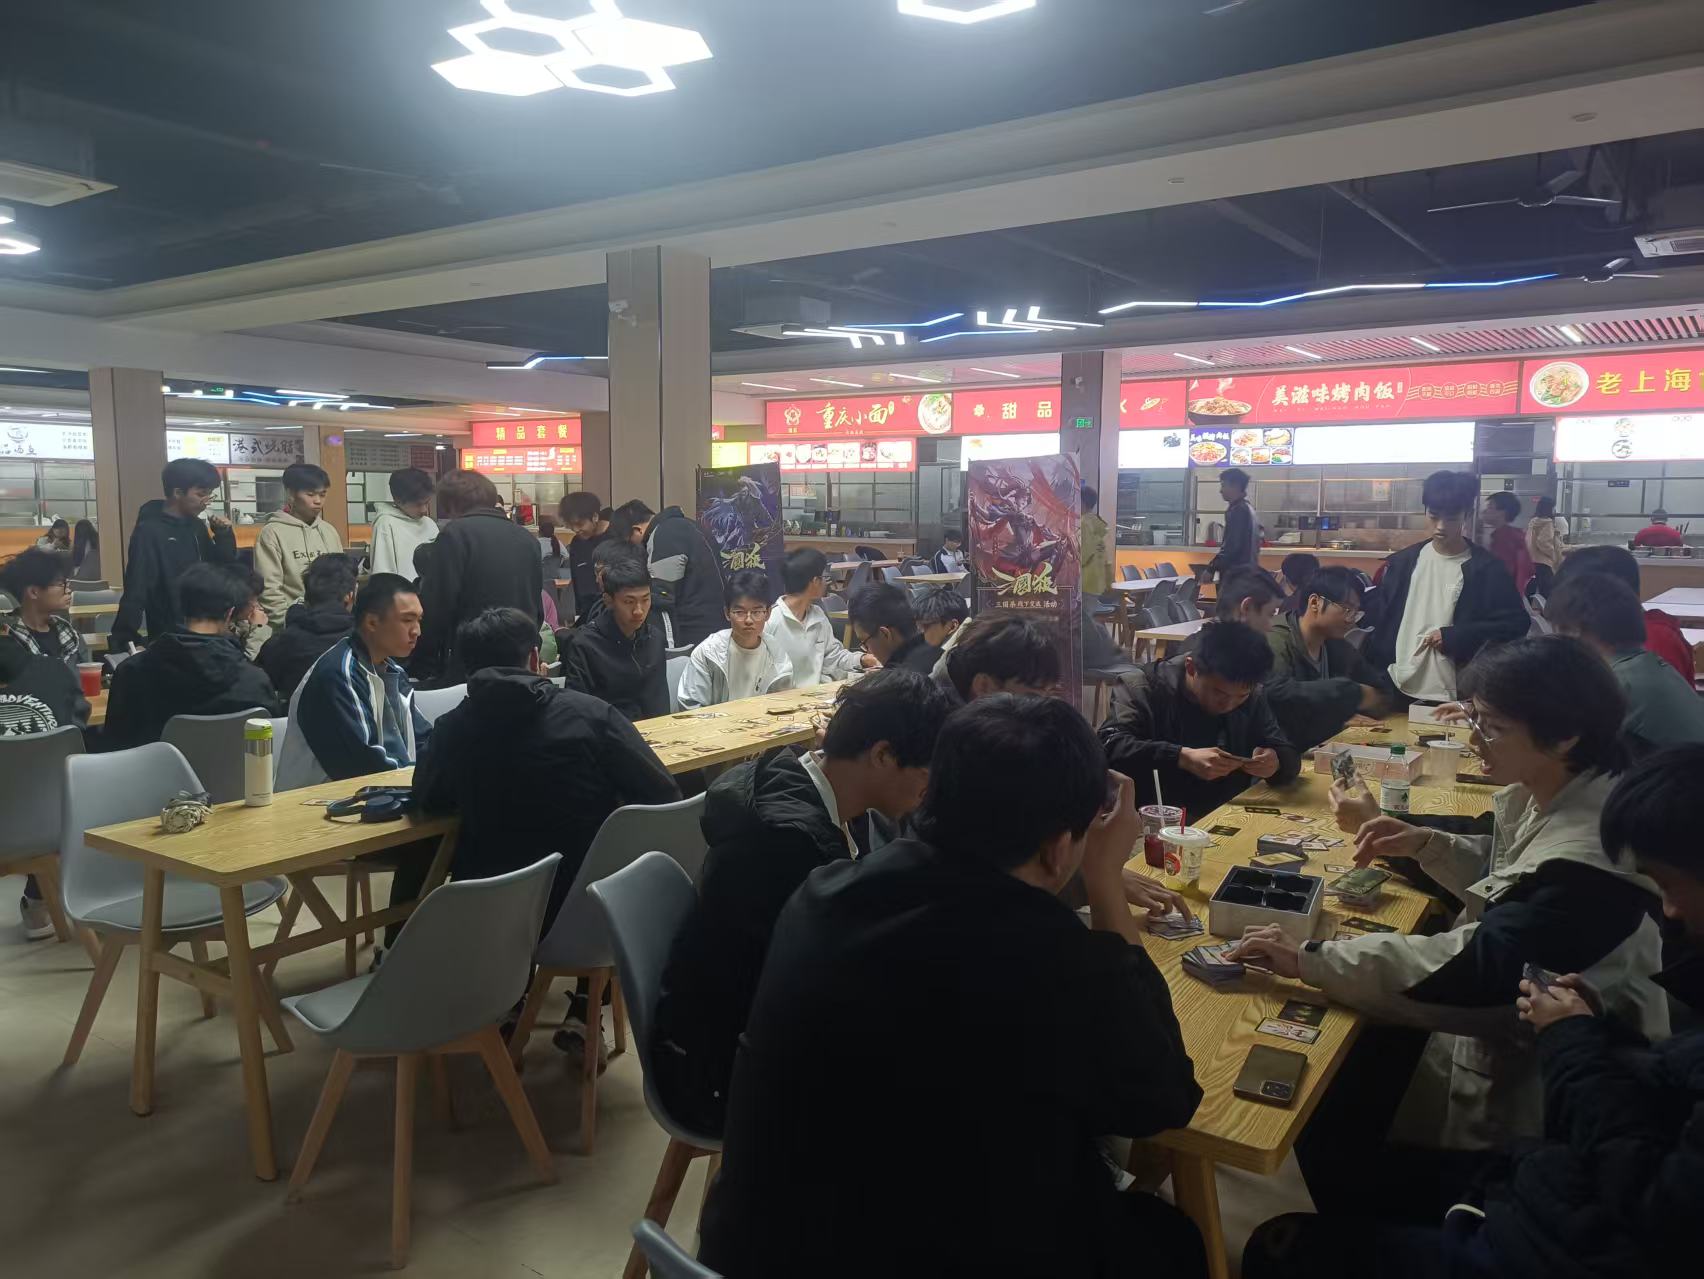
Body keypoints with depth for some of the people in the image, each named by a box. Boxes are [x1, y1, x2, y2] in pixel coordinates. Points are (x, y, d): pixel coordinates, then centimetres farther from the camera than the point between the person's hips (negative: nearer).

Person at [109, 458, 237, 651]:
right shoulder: (149, 532, -12)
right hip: (169, 637, -6)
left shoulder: (197, 526, 8)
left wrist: (223, 535, -2)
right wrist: (123, 640, -23)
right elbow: (135, 591, -17)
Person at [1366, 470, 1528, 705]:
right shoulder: (1402, 562, 5)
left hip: (1455, 696, -3)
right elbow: (1382, 624, 8)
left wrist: (1454, 637, -14)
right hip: (1399, 691, 3)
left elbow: (1517, 623, -6)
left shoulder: (1487, 568, -5)